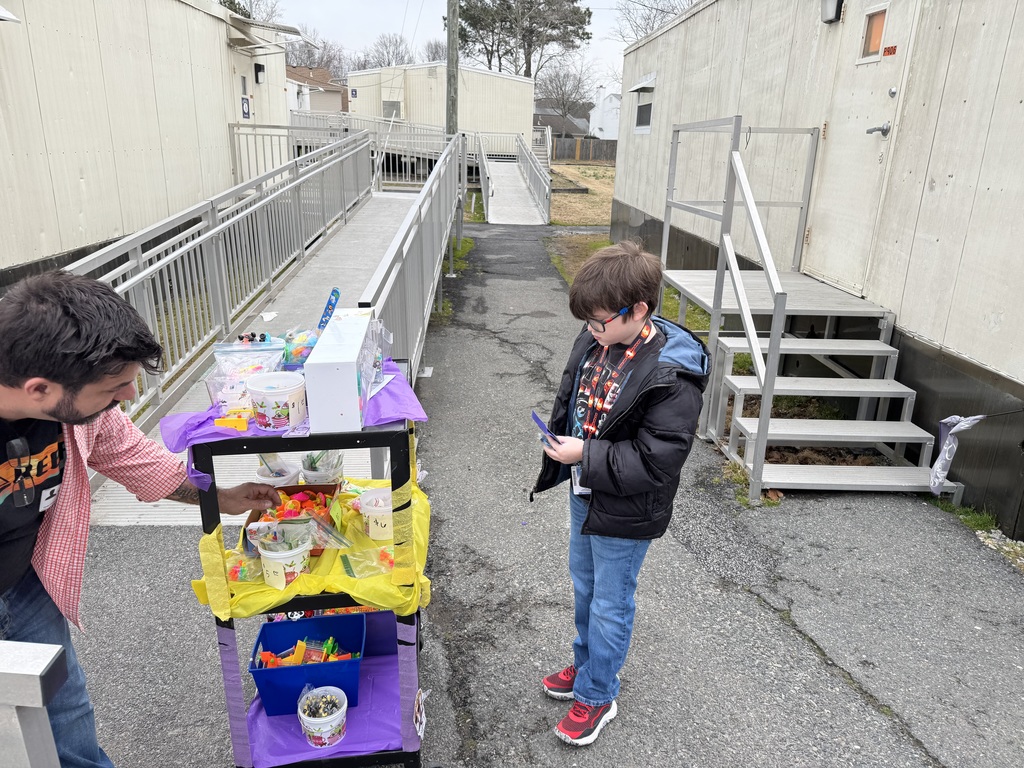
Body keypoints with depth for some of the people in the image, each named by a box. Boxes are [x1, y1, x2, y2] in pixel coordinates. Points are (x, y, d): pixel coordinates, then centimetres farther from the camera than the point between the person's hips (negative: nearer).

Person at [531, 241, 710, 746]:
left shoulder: (672, 377, -29)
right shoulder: (597, 341, -6)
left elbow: (655, 464, -27)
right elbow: (570, 398, 12)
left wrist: (585, 455, -26)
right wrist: (559, 444, 0)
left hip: (624, 514, -8)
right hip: (584, 494, 8)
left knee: (609, 605, 12)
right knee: (584, 585, 26)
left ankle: (597, 696, 35)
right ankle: (587, 665, 50)